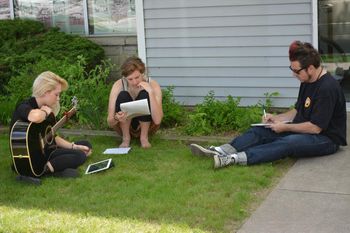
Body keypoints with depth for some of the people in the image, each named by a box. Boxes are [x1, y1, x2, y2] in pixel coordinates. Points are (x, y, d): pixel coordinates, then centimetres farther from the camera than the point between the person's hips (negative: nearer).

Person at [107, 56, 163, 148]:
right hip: (125, 126, 0)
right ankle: (126, 138, -13)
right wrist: (116, 118, -45)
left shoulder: (152, 85, -21)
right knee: (123, 96, -27)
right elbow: (110, 122, -21)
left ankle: (144, 137, -13)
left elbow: (157, 120, -33)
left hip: (146, 126, 0)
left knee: (145, 95, -27)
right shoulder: (119, 85, -19)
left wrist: (151, 92, -39)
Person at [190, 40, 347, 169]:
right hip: (304, 131, 9)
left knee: (288, 143, -36)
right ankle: (220, 151, -23)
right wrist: (277, 118, 3)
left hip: (327, 139, -9)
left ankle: (234, 159, -49)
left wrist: (285, 127, -15)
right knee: (260, 131, -6)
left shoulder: (327, 88, -22)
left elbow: (315, 127, -23)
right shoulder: (307, 82, 7)